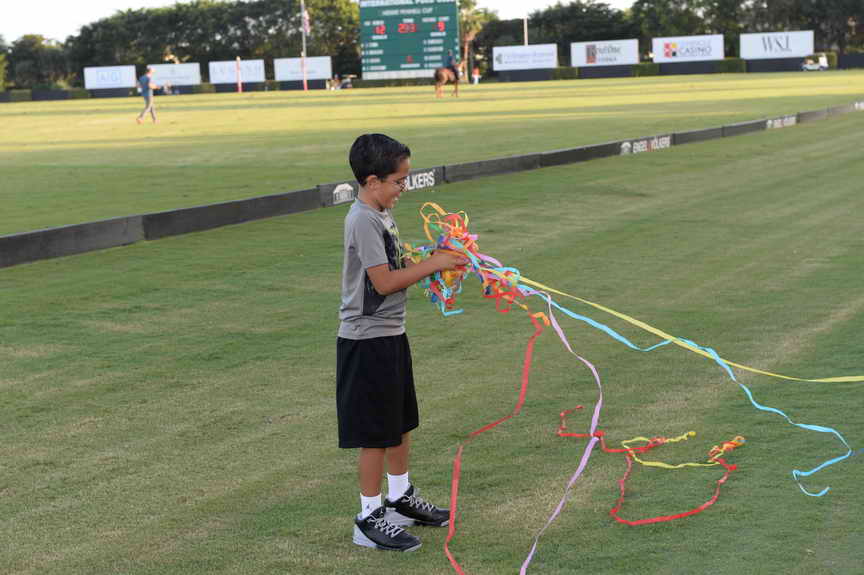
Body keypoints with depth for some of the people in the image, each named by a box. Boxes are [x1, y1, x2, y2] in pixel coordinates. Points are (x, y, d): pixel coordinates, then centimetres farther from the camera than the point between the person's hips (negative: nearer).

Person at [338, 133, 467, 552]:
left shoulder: (381, 215, 10)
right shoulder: (363, 221, -20)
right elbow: (384, 282, -24)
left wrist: (435, 260, 2)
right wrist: (433, 264, -17)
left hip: (391, 335, 10)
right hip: (368, 340, -10)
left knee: (401, 422, 21)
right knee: (376, 433, -1)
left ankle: (401, 498, 36)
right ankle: (369, 517, 9)